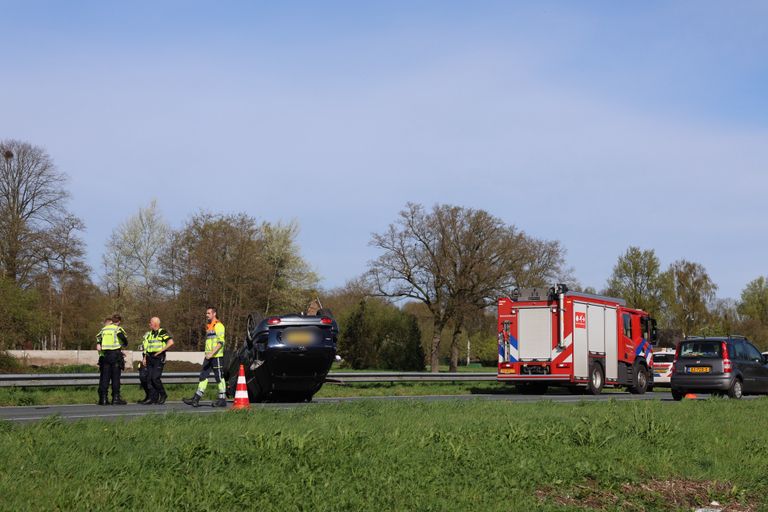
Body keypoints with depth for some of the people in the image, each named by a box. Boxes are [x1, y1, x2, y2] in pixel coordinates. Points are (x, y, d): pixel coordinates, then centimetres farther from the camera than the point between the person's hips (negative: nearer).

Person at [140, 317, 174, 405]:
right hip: (150, 358, 7)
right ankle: (152, 397, 6)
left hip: (159, 359, -7)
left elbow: (171, 342, -18)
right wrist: (144, 358, 11)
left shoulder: (163, 333, -5)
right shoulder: (149, 334, 18)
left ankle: (163, 395, 2)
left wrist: (160, 351, -16)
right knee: (149, 378, 1)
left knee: (155, 378, -15)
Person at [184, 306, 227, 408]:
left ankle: (222, 399, 2)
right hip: (208, 356, 9)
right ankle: (196, 399, 3)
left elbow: (221, 342, -17)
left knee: (219, 377, -3)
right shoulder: (208, 327, 20)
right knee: (203, 376, 4)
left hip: (216, 356, -9)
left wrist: (212, 353, -24)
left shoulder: (219, 326, -9)